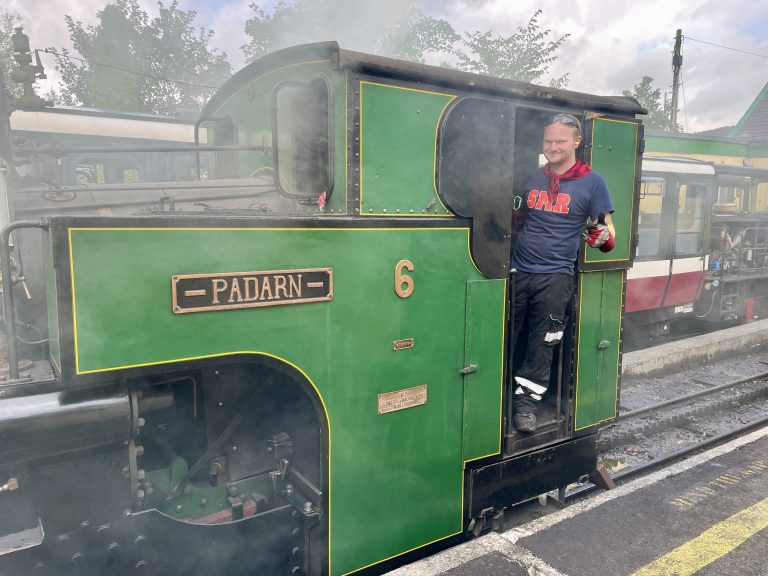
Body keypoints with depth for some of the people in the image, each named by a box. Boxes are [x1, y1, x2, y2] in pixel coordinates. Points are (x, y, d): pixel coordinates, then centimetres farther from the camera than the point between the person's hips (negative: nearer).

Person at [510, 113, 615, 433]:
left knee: (542, 343, 4)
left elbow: (607, 229, -1)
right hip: (518, 271, 3)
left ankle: (525, 401, 17)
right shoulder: (532, 178, 9)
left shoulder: (592, 182, -2)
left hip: (555, 276, -3)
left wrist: (603, 236, -22)